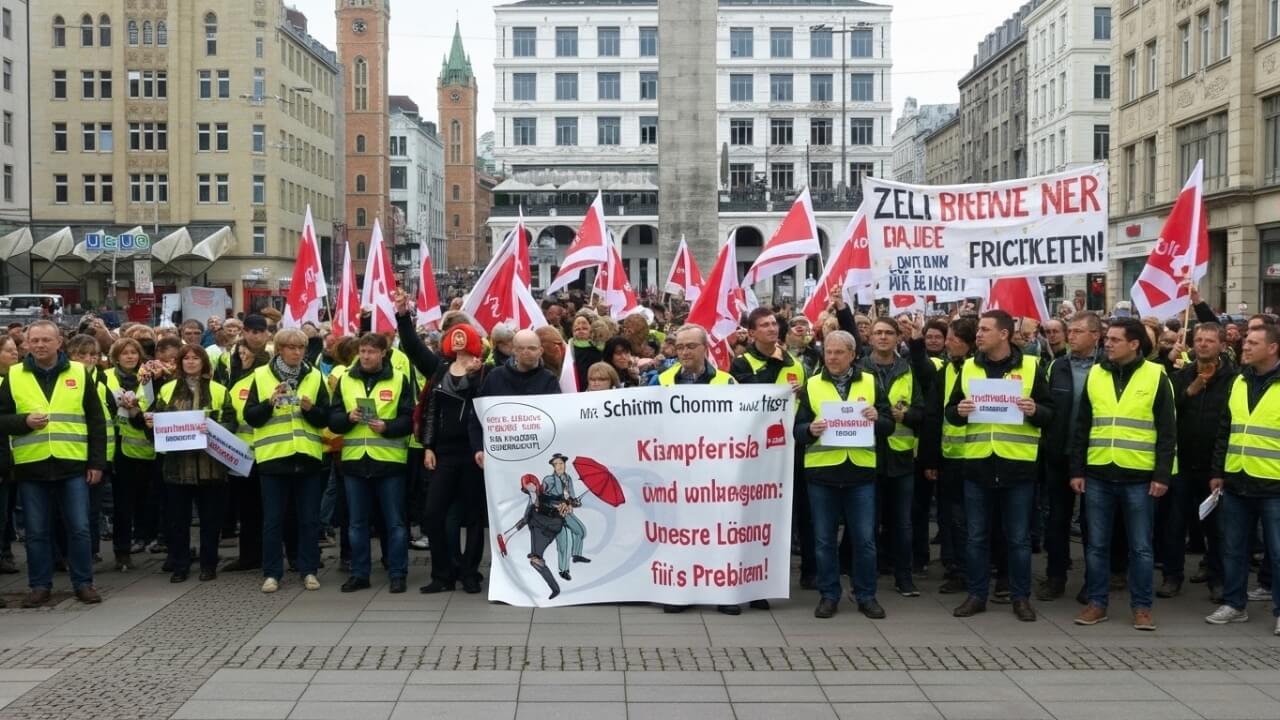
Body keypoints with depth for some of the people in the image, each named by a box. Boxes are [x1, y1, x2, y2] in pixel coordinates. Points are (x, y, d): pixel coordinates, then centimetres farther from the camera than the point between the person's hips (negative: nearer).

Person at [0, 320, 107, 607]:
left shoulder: (80, 373, 4)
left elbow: (96, 422, 6)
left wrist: (97, 462, 1)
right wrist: (24, 422, -14)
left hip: (72, 465, 0)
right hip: (31, 467, 1)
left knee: (79, 528, 3)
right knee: (36, 532, 8)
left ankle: (83, 583, 14)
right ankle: (40, 586, 19)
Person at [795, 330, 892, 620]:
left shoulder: (870, 383, 7)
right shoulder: (812, 385, 6)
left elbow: (889, 425, 6)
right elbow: (797, 429, 2)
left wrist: (877, 418, -15)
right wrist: (810, 430, -20)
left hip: (860, 470, 0)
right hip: (821, 471, 0)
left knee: (865, 538, 5)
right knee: (824, 539, 6)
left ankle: (866, 595, 18)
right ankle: (828, 595, 18)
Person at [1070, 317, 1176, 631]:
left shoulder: (1155, 376, -2)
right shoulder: (1095, 374, 7)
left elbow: (1167, 431, -1)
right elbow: (1081, 427, 10)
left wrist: (1162, 474, -7)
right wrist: (1077, 470, 5)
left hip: (1139, 477, -3)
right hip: (1098, 475, 3)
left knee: (1140, 546, 5)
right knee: (1097, 544, 8)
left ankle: (1141, 607, 15)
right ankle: (1097, 603, 18)